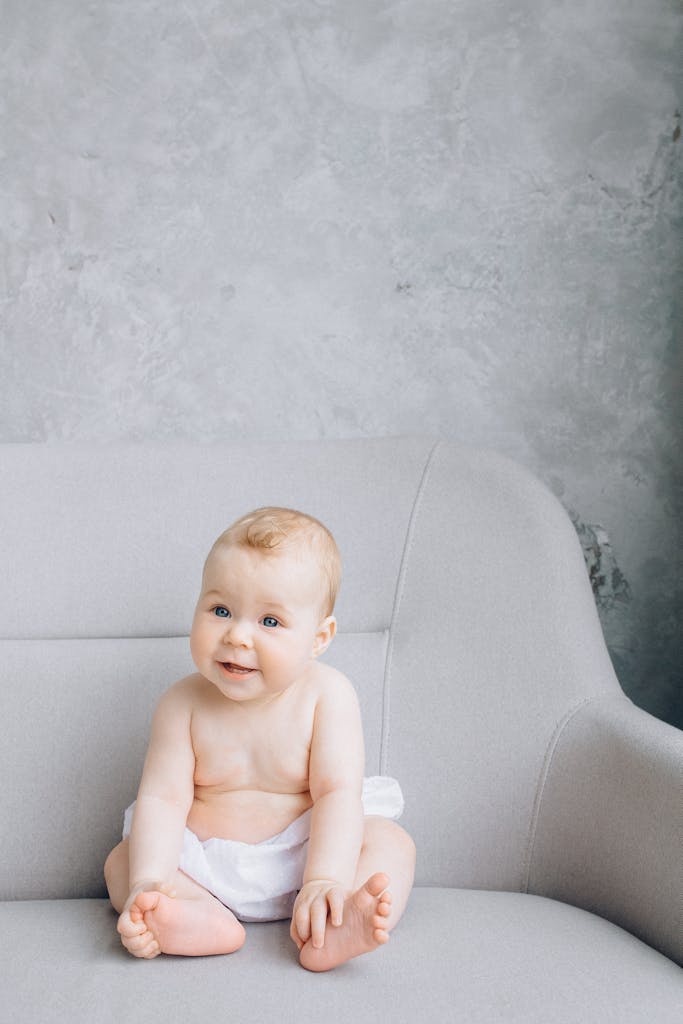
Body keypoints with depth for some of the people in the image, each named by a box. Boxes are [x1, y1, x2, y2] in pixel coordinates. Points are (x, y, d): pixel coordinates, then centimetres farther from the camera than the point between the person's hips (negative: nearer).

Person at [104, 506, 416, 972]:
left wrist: (325, 881, -34)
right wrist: (147, 885, -31)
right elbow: (163, 798, -15)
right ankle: (203, 918, -38)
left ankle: (328, 931, -45)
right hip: (206, 870, 2)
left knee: (391, 843, -20)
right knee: (121, 861, -14)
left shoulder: (326, 694, -14)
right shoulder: (184, 704, -10)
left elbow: (337, 792, -20)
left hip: (302, 856, -1)